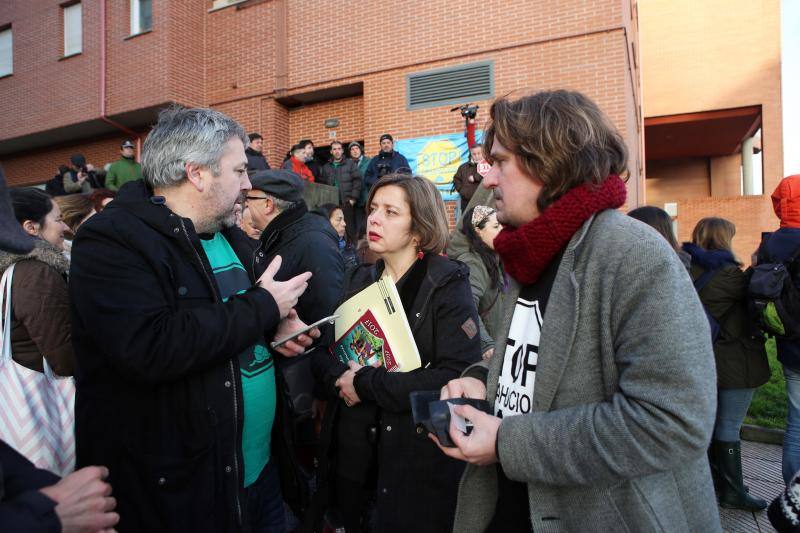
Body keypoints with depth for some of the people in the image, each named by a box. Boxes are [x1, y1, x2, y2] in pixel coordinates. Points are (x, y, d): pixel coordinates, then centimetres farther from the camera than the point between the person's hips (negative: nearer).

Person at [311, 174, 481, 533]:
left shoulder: (447, 284, -12)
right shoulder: (360, 279, 6)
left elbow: (459, 376, -23)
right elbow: (324, 352, 5)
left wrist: (367, 384, -20)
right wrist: (339, 378, -17)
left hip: (418, 460, -5)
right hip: (352, 451, 5)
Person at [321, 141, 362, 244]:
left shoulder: (350, 163, 5)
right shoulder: (326, 167, 16)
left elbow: (357, 181, -2)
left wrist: (353, 198, -10)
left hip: (347, 202, -3)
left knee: (350, 228, 0)